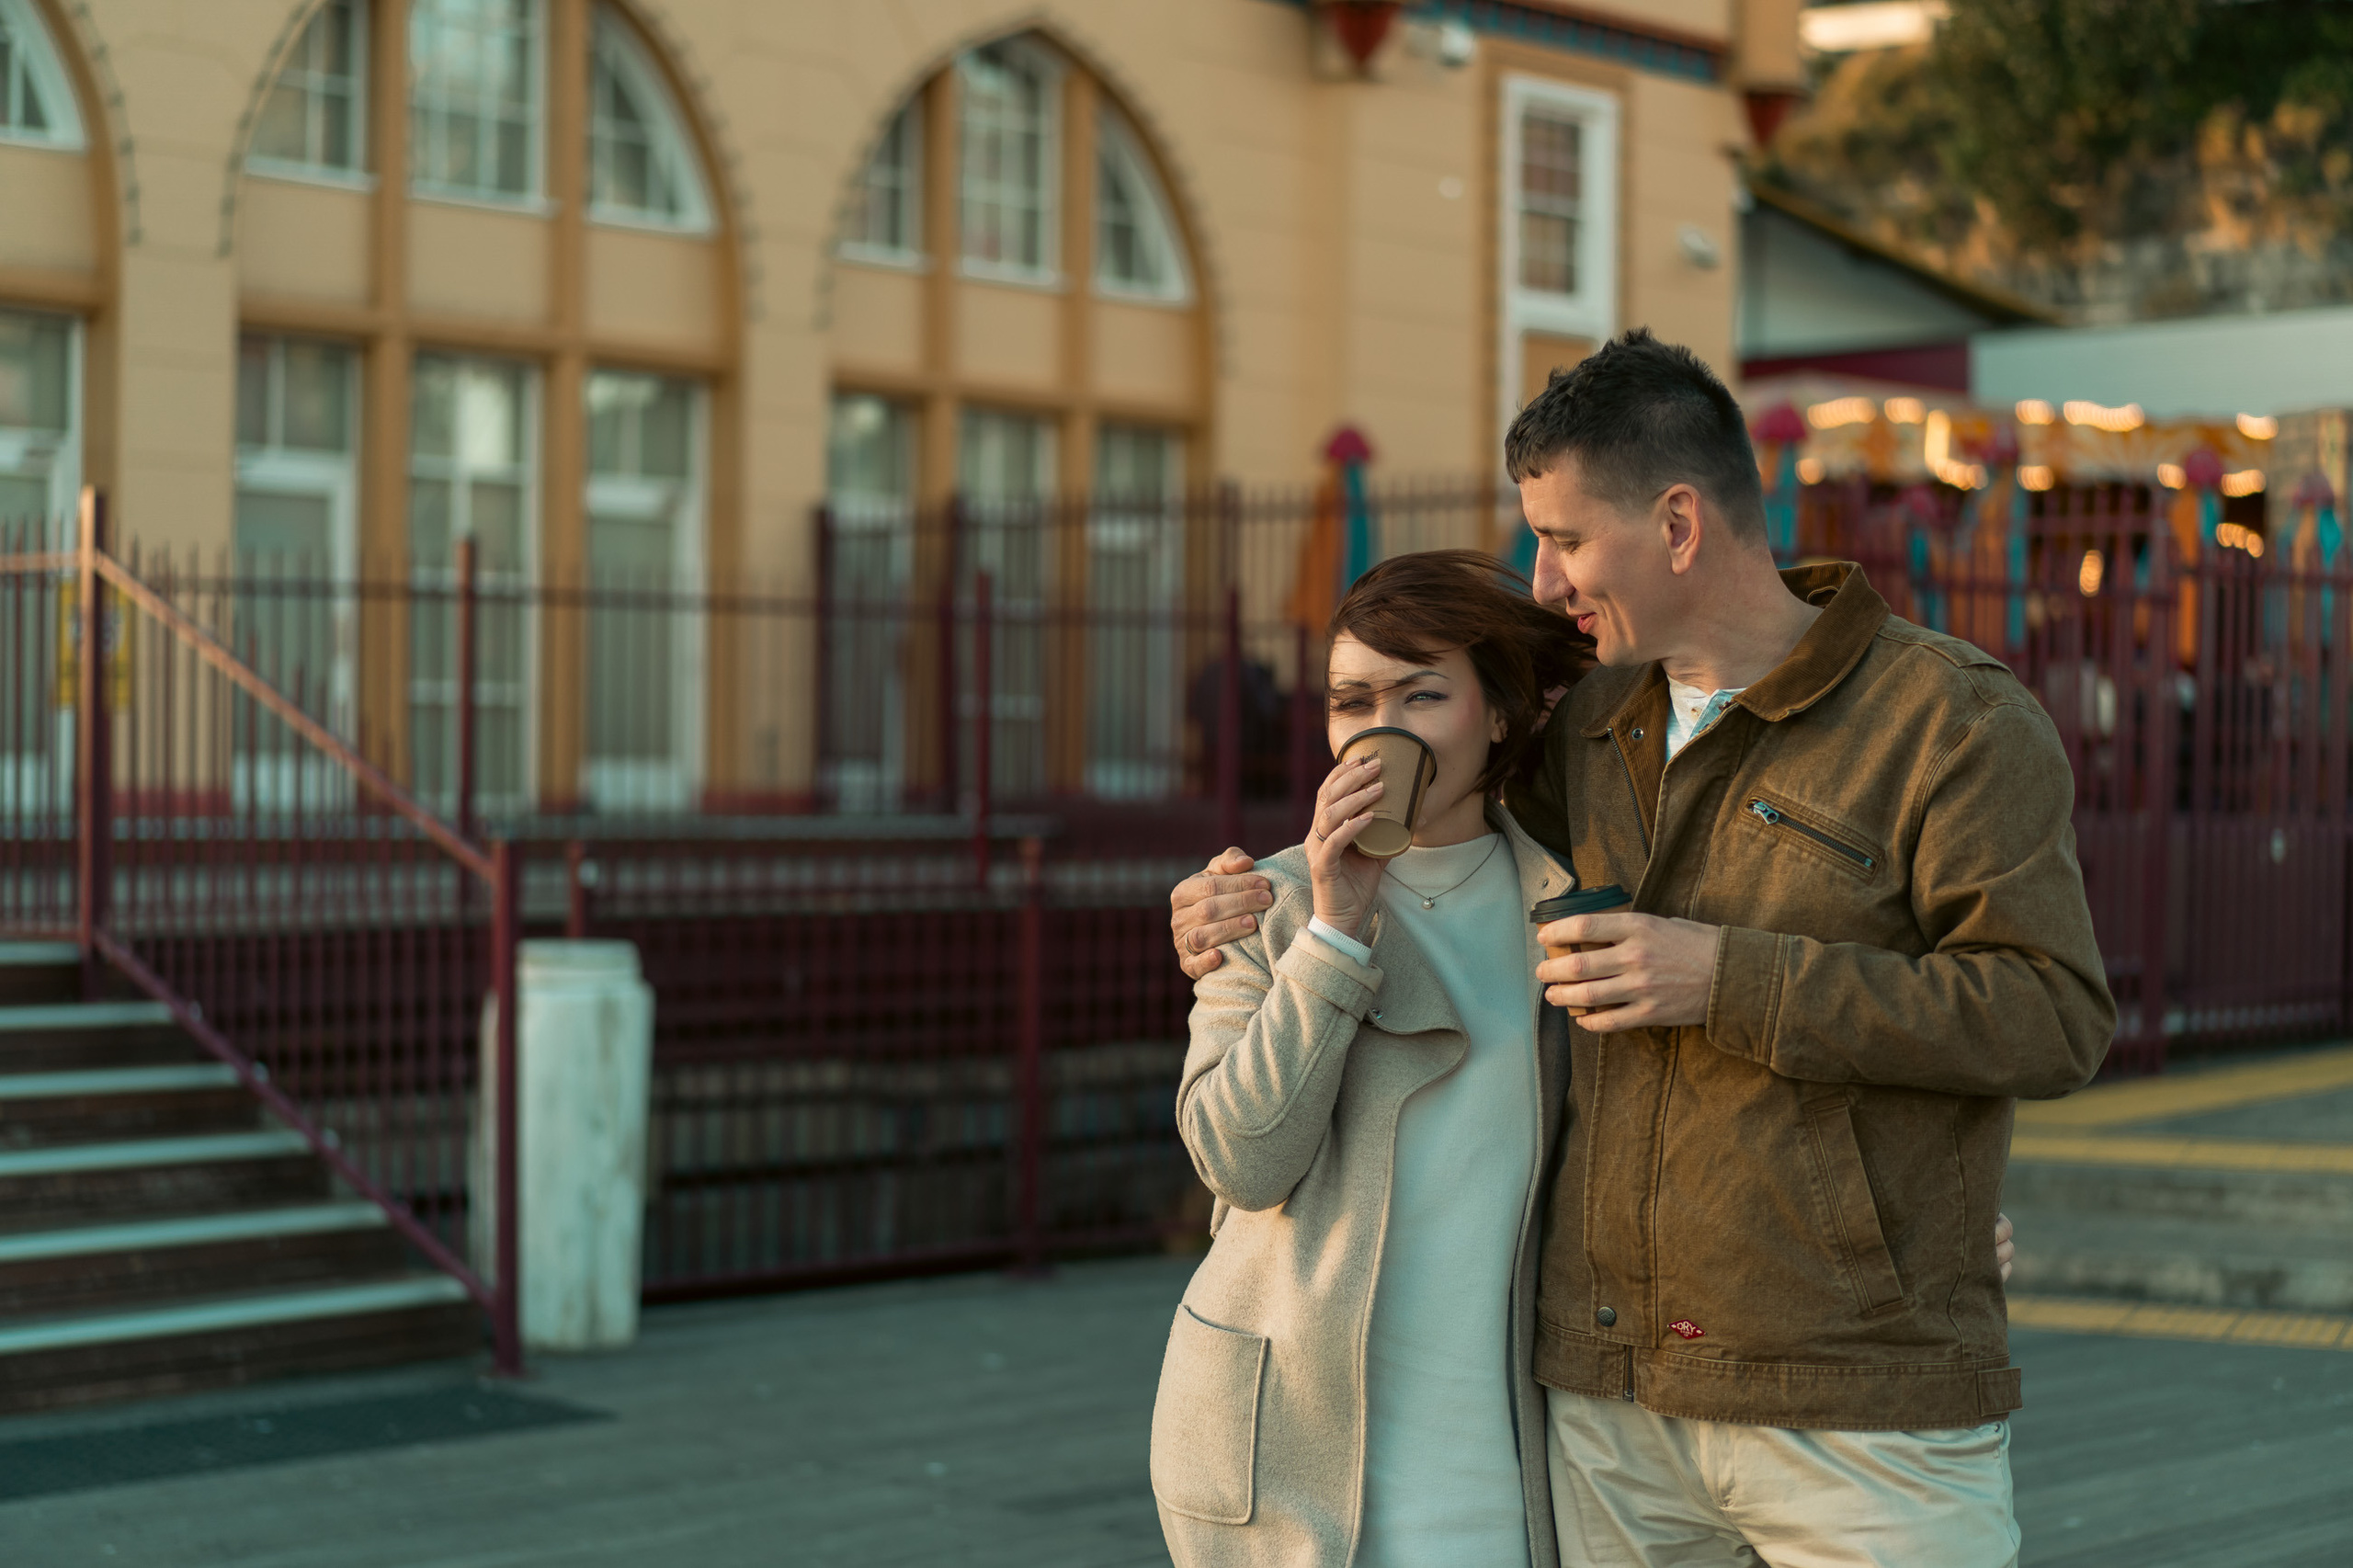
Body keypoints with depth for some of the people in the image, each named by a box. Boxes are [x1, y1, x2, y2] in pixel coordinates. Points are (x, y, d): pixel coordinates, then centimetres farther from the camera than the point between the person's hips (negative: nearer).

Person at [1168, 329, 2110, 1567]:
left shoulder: (1952, 719, -8)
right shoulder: (1599, 721, 11)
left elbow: (2053, 1015, -16)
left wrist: (1731, 981, -21)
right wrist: (1276, 895, 9)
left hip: (1861, 1407, -5)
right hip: (1611, 1395, 6)